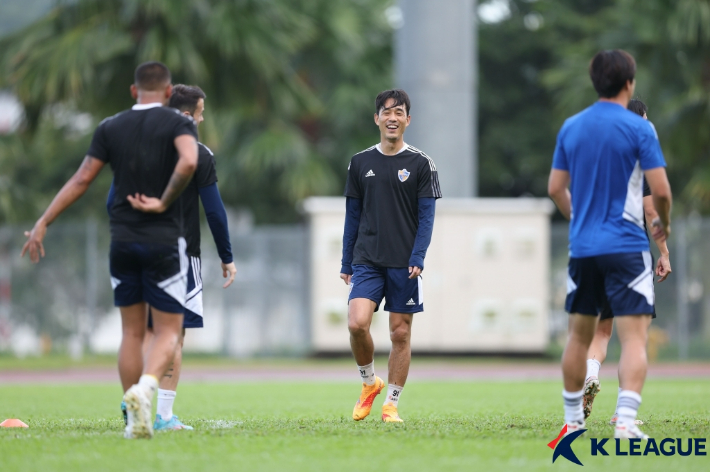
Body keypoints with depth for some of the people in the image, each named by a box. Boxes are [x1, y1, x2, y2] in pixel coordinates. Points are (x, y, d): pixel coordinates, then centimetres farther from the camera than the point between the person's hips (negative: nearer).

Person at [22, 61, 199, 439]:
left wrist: (43, 223, 8)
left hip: (122, 241, 3)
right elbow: (188, 162, -25)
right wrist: (163, 202, -13)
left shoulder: (110, 128, 5)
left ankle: (134, 421, 10)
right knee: (168, 332, 2)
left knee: (132, 332, 12)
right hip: (164, 241, -3)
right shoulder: (178, 123, -5)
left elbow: (81, 180, 3)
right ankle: (144, 387, -27)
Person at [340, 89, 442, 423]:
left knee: (400, 333, 1)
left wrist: (417, 258, -14)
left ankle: (391, 405, 12)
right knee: (357, 323, -16)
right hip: (367, 261, 1)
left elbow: (426, 216, -1)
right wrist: (346, 264, 10)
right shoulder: (360, 163, 8)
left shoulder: (420, 164, 1)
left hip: (404, 264, -1)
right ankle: (369, 383, 8)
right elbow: (352, 216, 12)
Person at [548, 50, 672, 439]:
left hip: (582, 247, 5)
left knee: (579, 336, 16)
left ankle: (573, 419, 24)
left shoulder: (571, 127, 7)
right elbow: (660, 189, -10)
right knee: (634, 337, -7)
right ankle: (625, 421, -20)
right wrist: (664, 222, 9)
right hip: (627, 247, -5)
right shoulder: (638, 128, -8)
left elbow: (556, 188, 10)